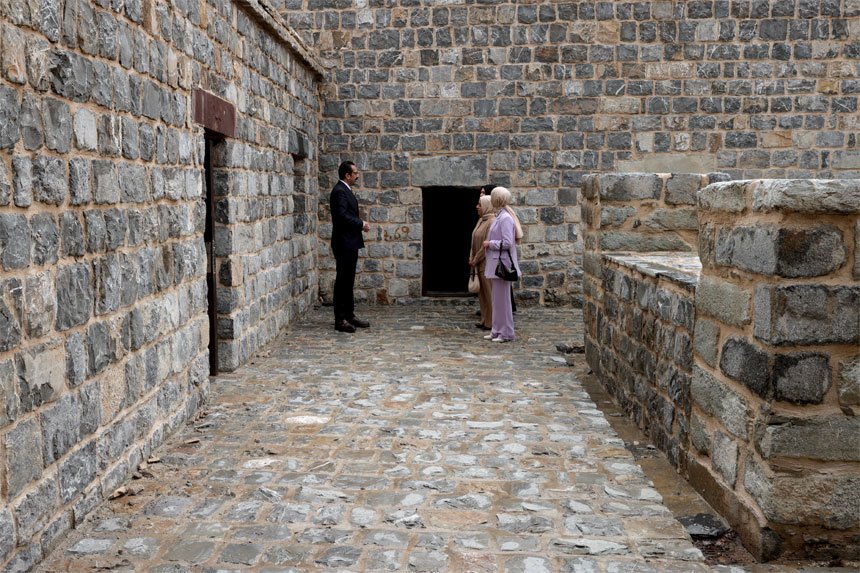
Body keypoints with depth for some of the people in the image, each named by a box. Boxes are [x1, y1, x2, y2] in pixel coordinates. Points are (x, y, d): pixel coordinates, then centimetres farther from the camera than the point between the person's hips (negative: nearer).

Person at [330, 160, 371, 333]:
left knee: (348, 281, 14)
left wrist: (360, 224, 6)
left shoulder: (345, 190, 17)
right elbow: (342, 215, -25)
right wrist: (361, 224, -15)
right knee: (342, 281, -6)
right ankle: (340, 320, -2)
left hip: (350, 243, 10)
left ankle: (349, 315, 21)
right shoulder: (339, 191, -15)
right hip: (344, 243, -10)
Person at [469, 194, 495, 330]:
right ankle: (485, 320, 21)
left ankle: (491, 322, 5)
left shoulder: (492, 222, -16)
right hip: (479, 263, 9)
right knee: (482, 292, 13)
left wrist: (475, 259, -13)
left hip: (487, 262, -9)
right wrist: (472, 258, 7)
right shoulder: (481, 220, 13)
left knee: (489, 292, -2)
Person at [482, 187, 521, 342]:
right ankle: (497, 331, 22)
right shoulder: (499, 216, 14)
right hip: (495, 263, 10)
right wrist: (489, 244, 10)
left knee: (501, 299, -3)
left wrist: (490, 243, -12)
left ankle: (506, 333, 6)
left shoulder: (505, 218, -16)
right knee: (497, 299, 14)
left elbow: (507, 243, -21)